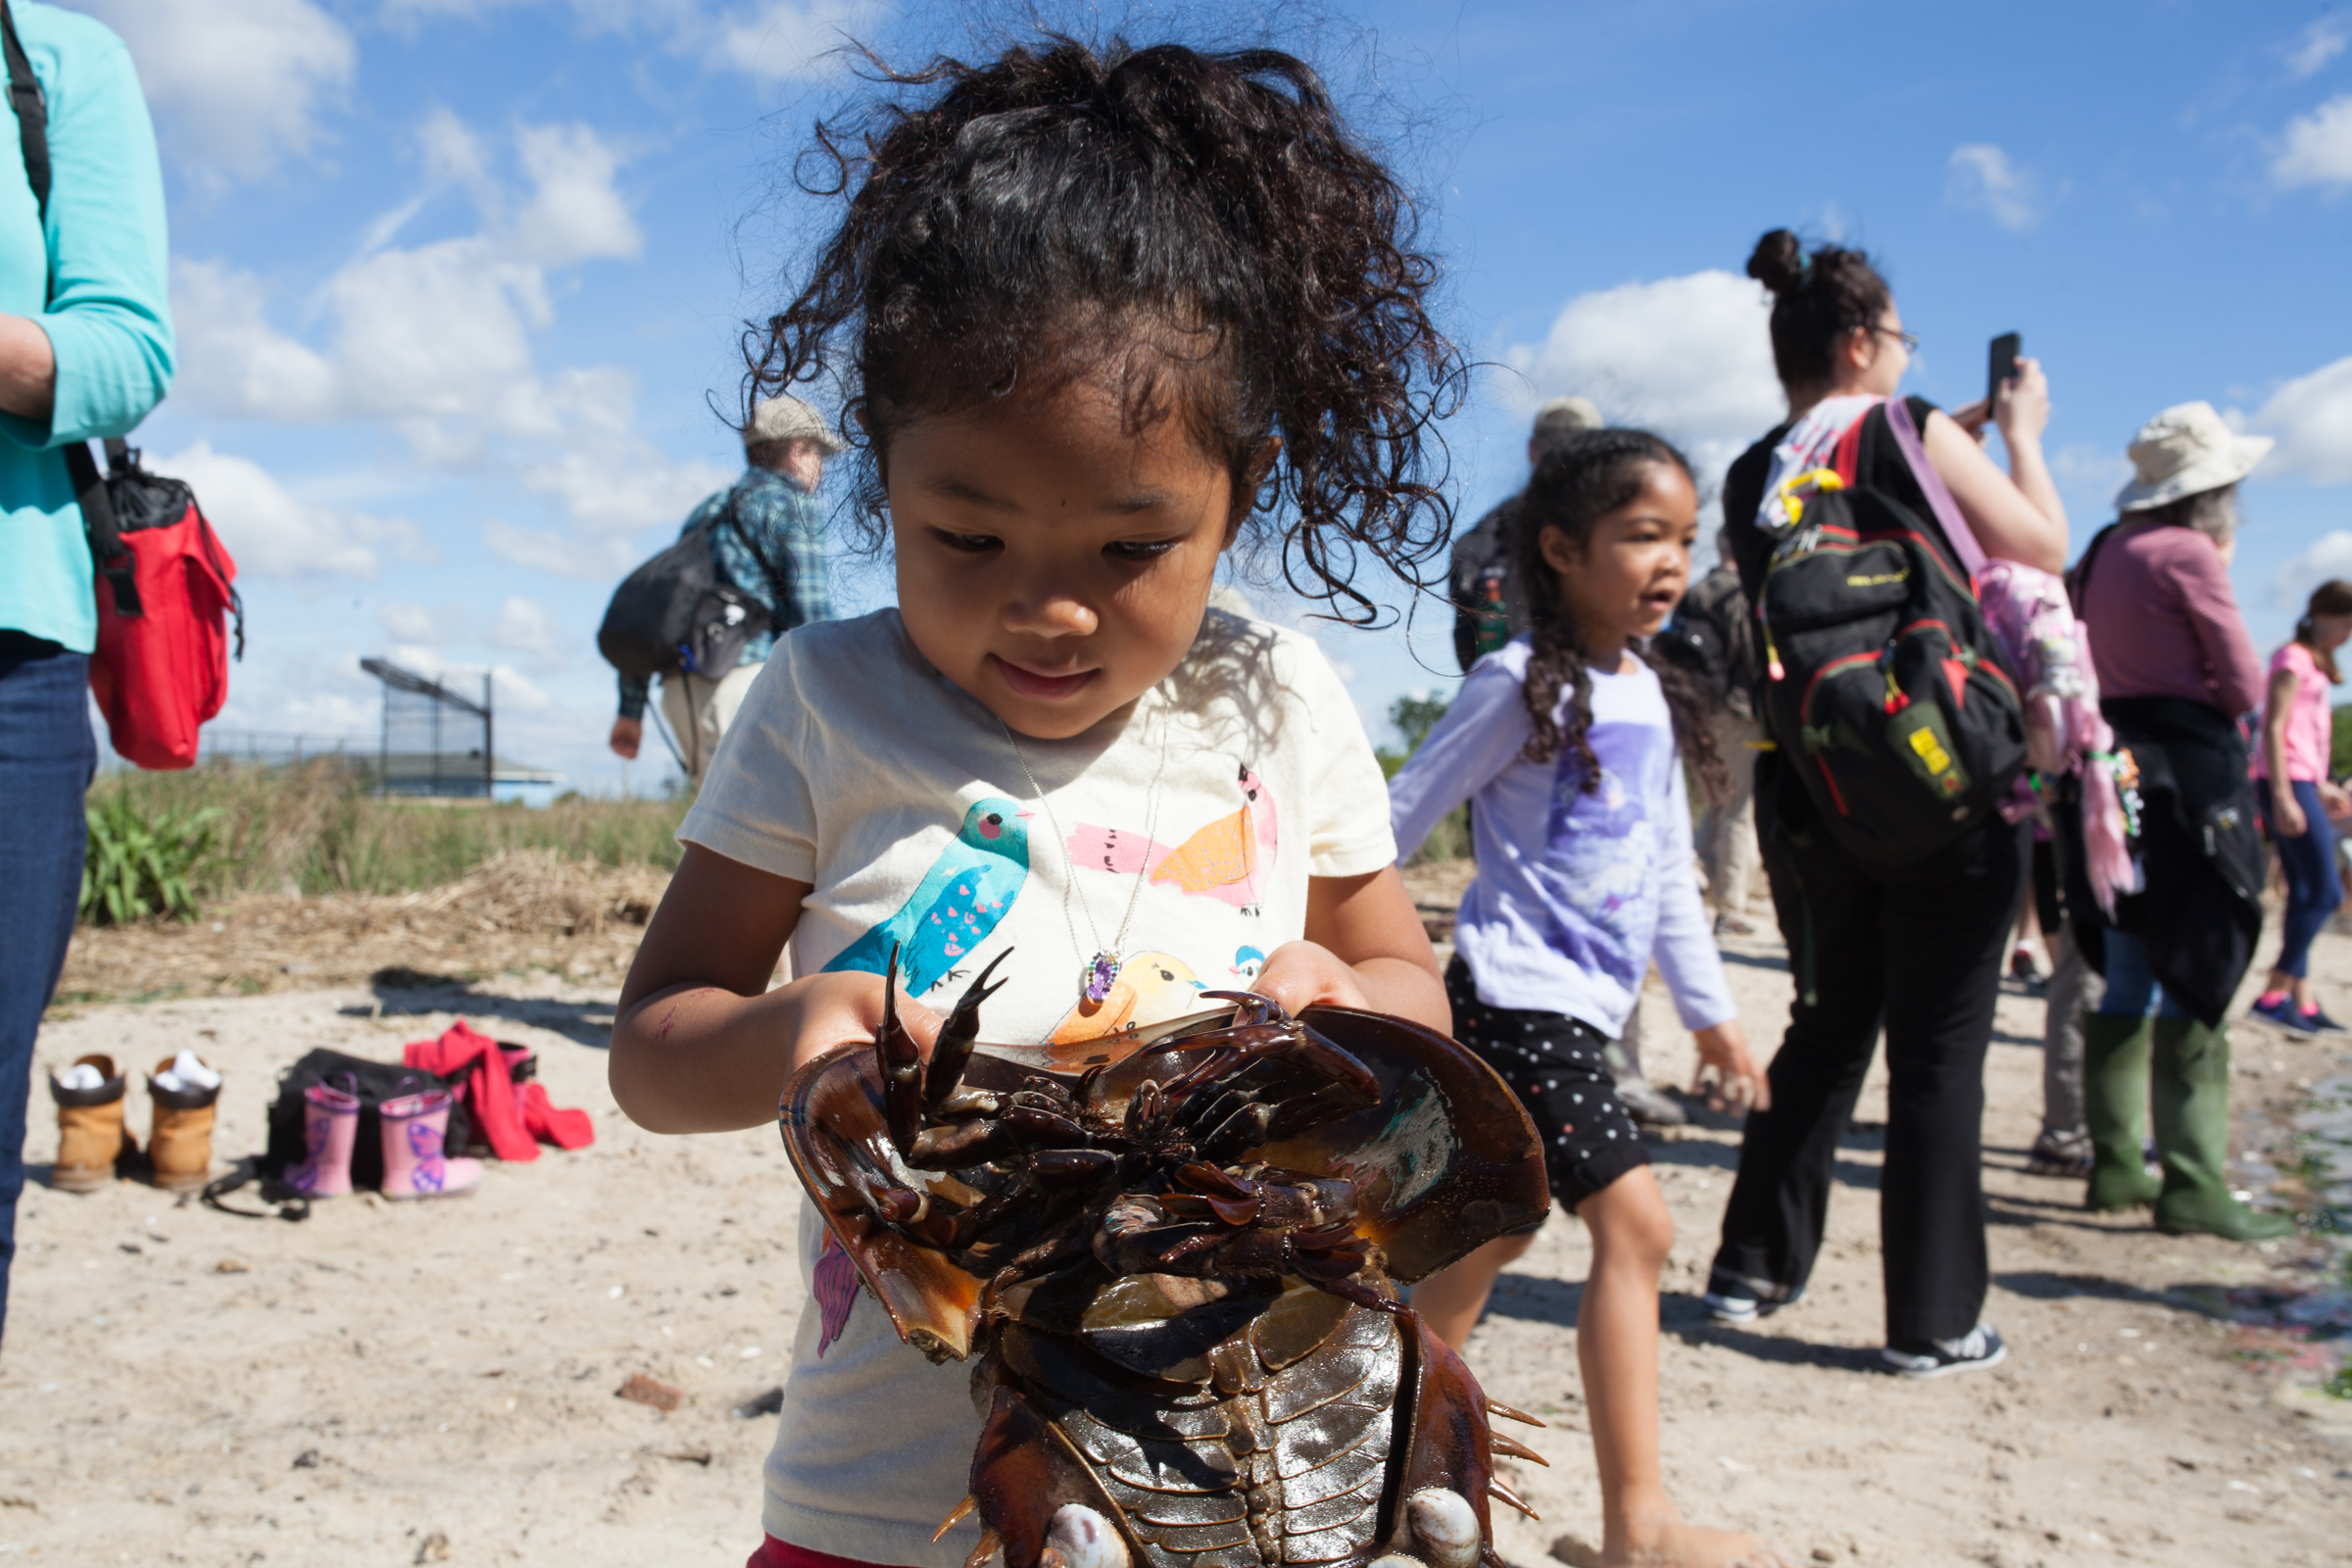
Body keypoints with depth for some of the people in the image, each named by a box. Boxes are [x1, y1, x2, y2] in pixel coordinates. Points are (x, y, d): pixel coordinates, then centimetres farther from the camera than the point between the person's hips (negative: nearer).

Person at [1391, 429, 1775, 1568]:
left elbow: (1669, 870, 20)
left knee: (1496, 1233, 15)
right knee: (1633, 1221, -13)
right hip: (1516, 994, -9)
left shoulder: (1650, 695, 13)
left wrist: (1709, 1011, 21)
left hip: (1581, 1005, 9)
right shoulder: (1521, 684, -11)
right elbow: (1395, 823, -10)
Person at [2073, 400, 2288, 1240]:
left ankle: (2116, 1163, 18)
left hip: (2118, 762, 8)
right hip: (2187, 775, -8)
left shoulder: (2107, 551, 13)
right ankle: (2192, 1186, -4)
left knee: (2129, 979, 13)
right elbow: (2246, 685, -8)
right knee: (2195, 986, -6)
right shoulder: (2188, 553, -10)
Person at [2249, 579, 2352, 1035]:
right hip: (2287, 782, -10)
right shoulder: (2293, 658, -8)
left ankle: (2301, 1002, 8)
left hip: (2300, 783, 10)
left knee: (2304, 894, 7)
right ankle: (2273, 995, -11)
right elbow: (2273, 729, -16)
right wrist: (2283, 796, -21)